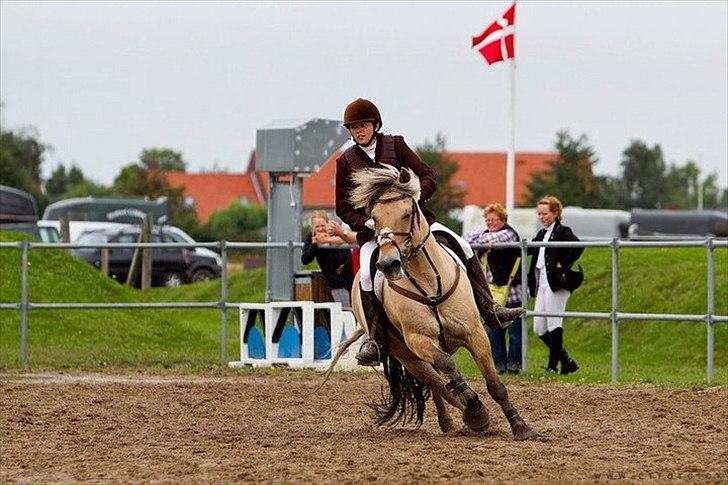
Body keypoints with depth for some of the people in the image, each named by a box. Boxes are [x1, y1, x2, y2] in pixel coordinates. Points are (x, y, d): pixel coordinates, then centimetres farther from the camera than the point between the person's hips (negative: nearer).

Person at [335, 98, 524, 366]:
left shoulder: (395, 144, 5)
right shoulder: (346, 161, 3)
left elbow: (428, 177, 2)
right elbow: (343, 208, 4)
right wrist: (368, 222, -14)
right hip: (373, 229, -2)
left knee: (462, 247, -14)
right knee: (368, 274, -31)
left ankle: (490, 311, -5)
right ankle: (373, 339, -25)